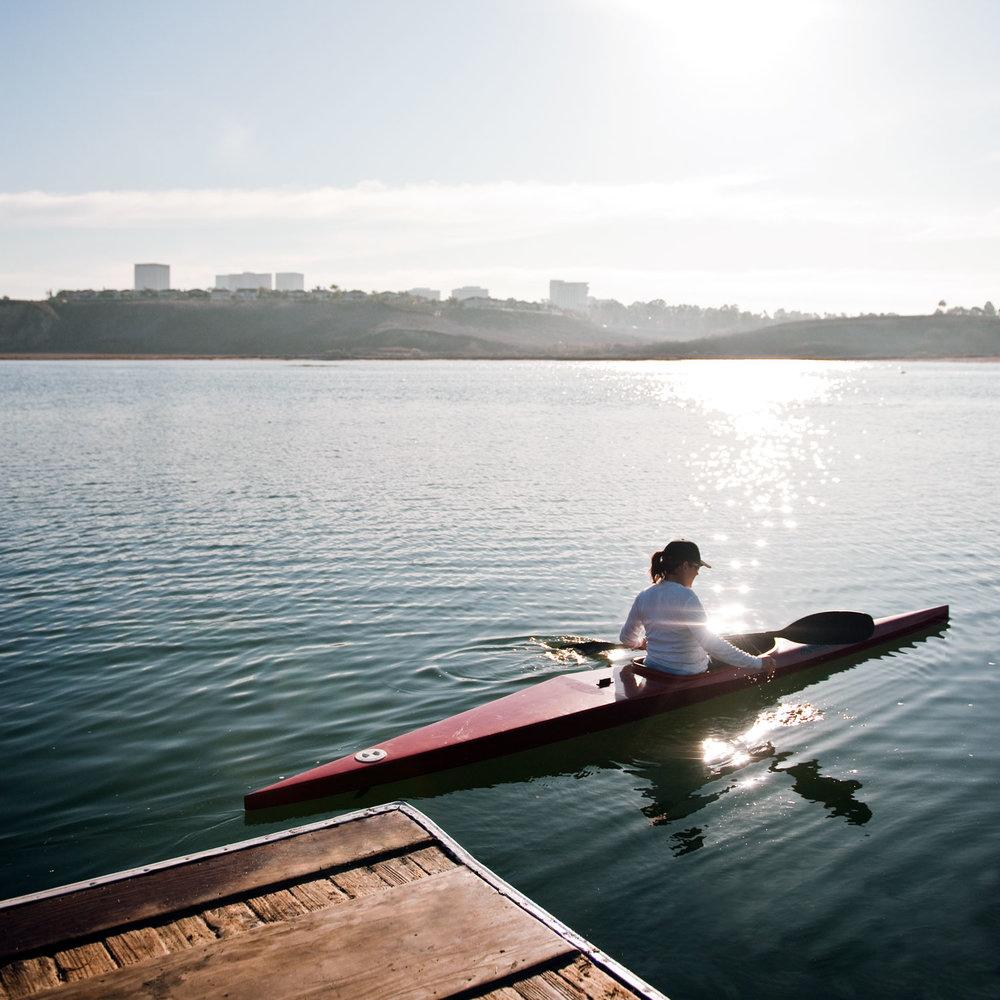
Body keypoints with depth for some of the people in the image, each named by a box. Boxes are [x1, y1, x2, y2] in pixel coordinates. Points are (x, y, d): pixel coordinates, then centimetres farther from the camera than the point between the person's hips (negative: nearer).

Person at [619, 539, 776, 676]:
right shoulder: (685, 596, -22)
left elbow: (626, 638, 11)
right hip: (688, 675, -7)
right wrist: (756, 663, -26)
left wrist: (642, 643, 35)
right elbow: (709, 642, -29)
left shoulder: (644, 596, -1)